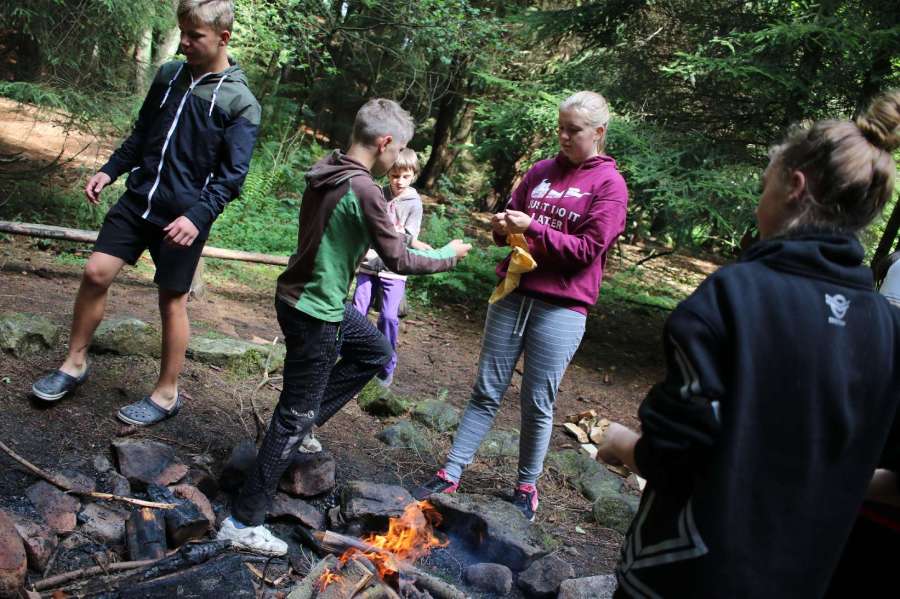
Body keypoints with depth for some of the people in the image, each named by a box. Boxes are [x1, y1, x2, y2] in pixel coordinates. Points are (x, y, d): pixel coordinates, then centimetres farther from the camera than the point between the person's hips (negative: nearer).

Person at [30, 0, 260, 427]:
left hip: (184, 216, -5)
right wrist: (110, 170, 9)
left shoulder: (240, 102, -9)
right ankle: (75, 363, 20)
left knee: (172, 300, 2)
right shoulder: (169, 74, 8)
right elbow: (141, 135, 18)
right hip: (139, 198, 5)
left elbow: (232, 176, -13)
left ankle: (167, 394, 17)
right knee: (95, 272, 0)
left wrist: (198, 215, -24)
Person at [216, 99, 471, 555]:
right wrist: (447, 256, -1)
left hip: (304, 295, 9)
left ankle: (306, 420, 27)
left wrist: (378, 236, 15)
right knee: (295, 418, 2)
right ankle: (243, 522, 12)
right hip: (314, 312, -9)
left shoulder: (323, 172, 3)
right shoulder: (364, 189, -22)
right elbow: (399, 261, -17)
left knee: (375, 352, 26)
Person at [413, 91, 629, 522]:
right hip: (512, 295, 4)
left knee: (537, 403, 6)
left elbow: (588, 248, -11)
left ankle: (527, 487, 24)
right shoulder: (541, 171, 11)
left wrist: (532, 227, -17)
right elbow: (512, 216, 18)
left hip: (561, 308, -4)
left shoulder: (609, 183, -4)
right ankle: (450, 474, 17)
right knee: (486, 391, 9)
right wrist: (503, 227, -5)